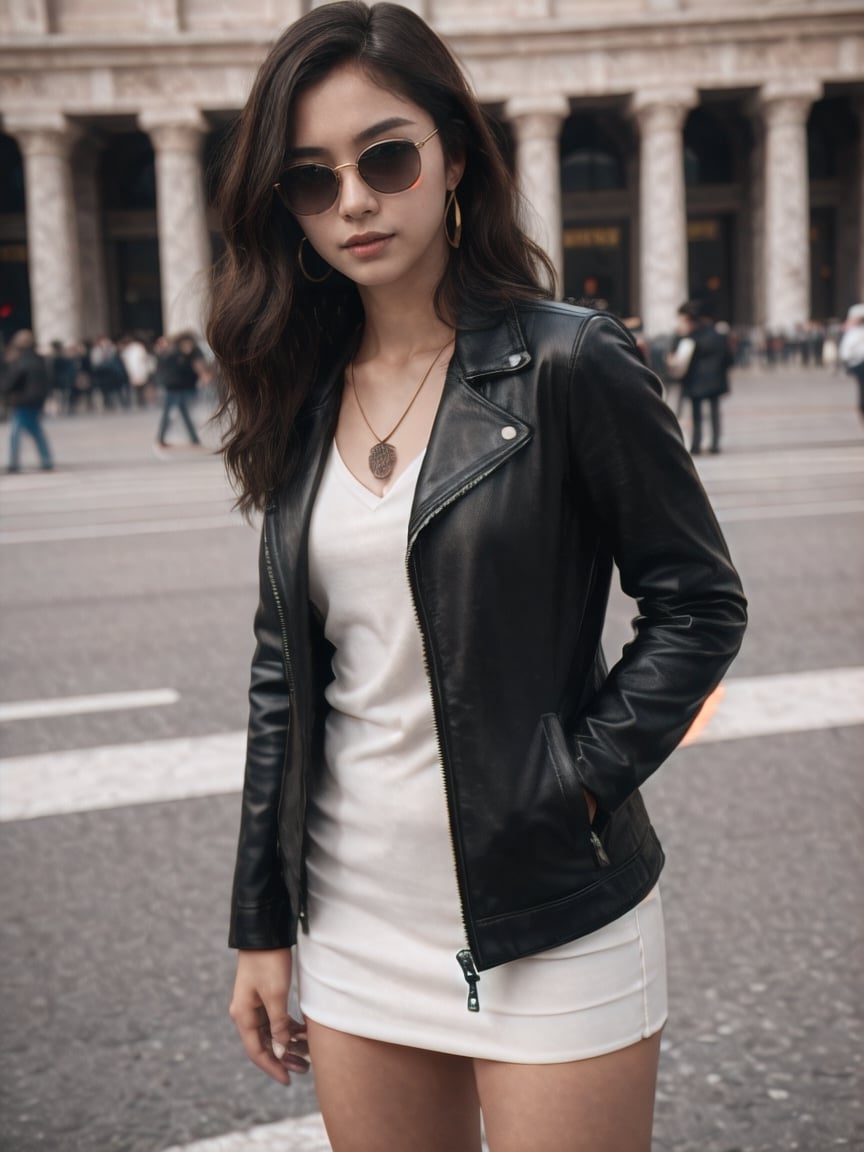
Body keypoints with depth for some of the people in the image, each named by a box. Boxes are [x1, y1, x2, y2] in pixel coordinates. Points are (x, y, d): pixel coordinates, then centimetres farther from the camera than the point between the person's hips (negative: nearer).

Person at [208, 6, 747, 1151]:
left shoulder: (568, 362, -10)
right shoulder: (306, 392, 4)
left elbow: (700, 604, -5)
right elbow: (284, 671, 8)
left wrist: (576, 782, -15)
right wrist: (261, 924, 9)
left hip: (550, 923, -4)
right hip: (355, 921, 5)